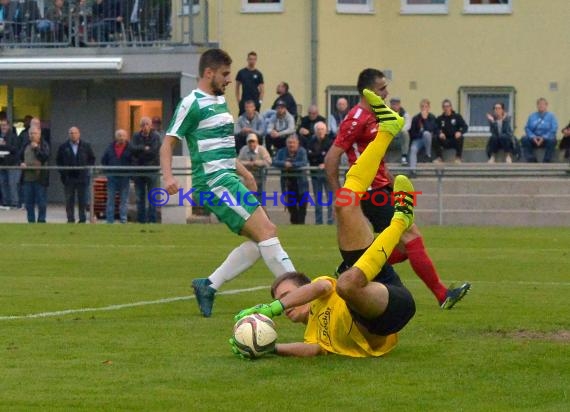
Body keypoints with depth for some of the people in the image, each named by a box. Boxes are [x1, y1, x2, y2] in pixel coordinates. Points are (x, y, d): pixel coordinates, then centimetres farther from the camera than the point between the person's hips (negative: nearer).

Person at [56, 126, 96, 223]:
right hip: (69, 178, 0)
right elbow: (58, 160, 10)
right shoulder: (63, 147, 5)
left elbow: (92, 158, 11)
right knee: (69, 201, 1)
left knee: (82, 200, 3)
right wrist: (62, 172, 0)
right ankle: (70, 220, 5)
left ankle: (82, 219, 9)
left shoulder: (86, 146, 5)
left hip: (82, 178, 0)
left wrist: (87, 169, 0)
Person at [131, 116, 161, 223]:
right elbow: (132, 149, -7)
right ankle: (141, 220, 10)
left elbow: (154, 151, -14)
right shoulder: (136, 136, 8)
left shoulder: (155, 137, -2)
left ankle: (152, 220, -2)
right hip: (138, 171, 3)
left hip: (152, 171, -3)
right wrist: (144, 148, -15)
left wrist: (139, 151, -7)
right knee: (139, 198, 6)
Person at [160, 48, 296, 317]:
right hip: (214, 181, -10)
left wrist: (244, 173, 30)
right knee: (267, 230, -16)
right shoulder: (192, 104, -8)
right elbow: (168, 143, -9)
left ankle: (208, 286, 7)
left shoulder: (220, 101, 19)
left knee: (261, 240, 4)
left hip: (227, 177, 10)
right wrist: (168, 176, -23)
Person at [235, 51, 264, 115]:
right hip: (244, 101, 0)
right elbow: (237, 87, 8)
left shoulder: (258, 74, 4)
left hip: (255, 101, 0)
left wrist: (260, 101, -6)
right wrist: (238, 100, 0)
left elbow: (261, 89, 4)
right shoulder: (241, 73, 3)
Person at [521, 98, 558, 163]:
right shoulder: (532, 116, 12)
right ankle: (532, 162, -29)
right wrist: (533, 137, -14)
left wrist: (543, 138, -20)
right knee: (524, 139, -28)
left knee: (551, 141, -38)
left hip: (546, 139, -3)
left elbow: (554, 129, -7)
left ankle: (546, 162, -30)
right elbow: (527, 128, 6)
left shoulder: (551, 116, 3)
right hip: (534, 139, 3)